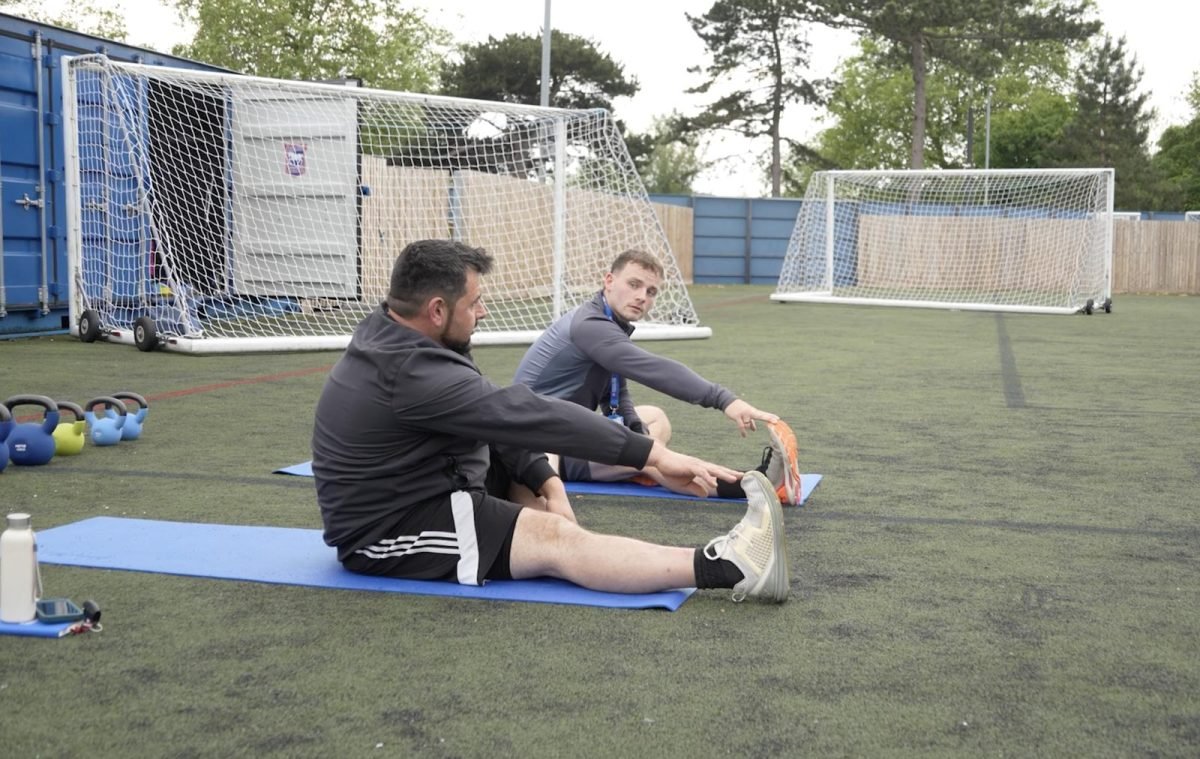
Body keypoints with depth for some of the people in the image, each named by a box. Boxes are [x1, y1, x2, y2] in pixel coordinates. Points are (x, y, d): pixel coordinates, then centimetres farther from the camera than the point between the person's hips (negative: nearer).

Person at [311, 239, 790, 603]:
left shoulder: (393, 341, 4)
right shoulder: (412, 374, -28)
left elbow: (494, 419, 5)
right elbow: (522, 415, -31)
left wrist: (544, 480, -8)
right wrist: (653, 454, -30)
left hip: (394, 498, 12)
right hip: (387, 533, -12)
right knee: (555, 539, -26)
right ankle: (728, 568, -33)